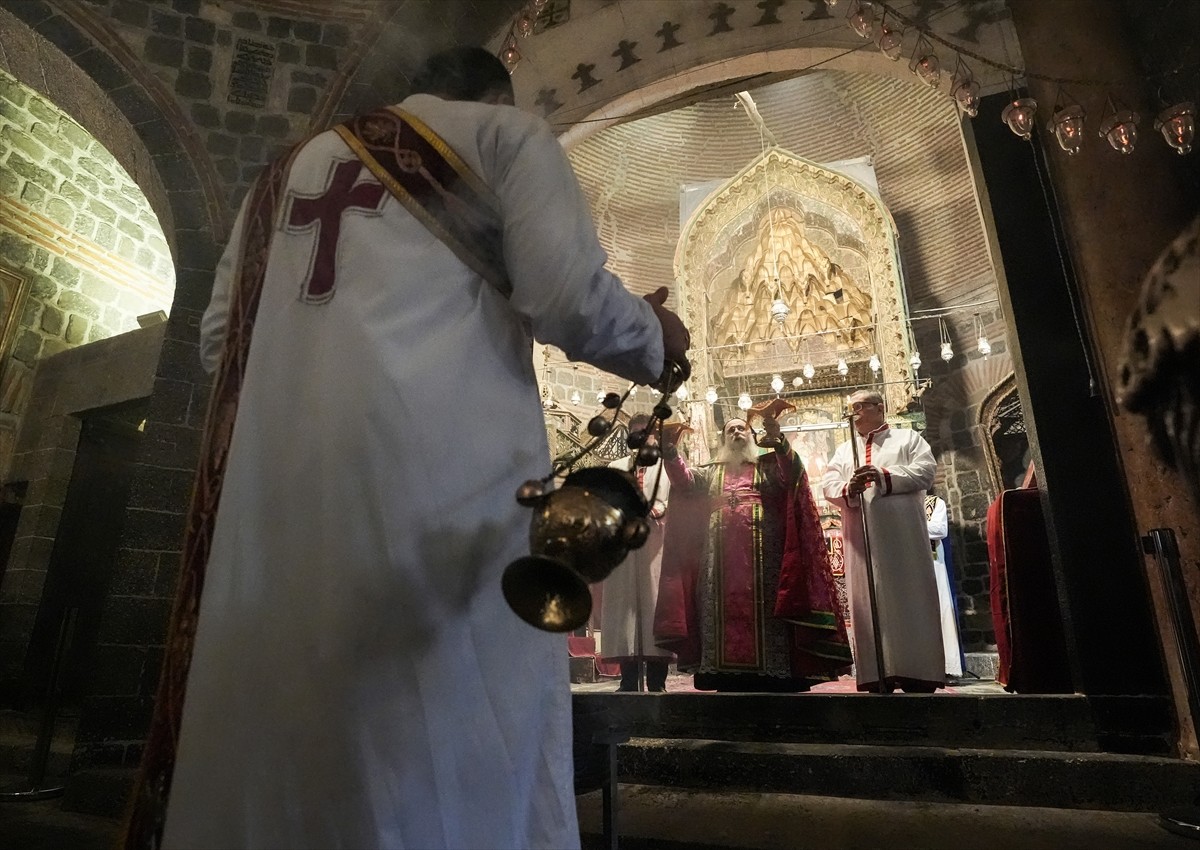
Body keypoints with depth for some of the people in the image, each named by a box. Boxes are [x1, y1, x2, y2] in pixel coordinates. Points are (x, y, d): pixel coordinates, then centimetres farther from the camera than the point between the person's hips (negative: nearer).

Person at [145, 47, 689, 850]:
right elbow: (569, 296, -4)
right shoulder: (504, 131, 12)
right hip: (439, 460, -6)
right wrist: (656, 338, 16)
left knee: (277, 738, 14)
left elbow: (221, 338, 23)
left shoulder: (293, 166, 27)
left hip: (276, 478, 7)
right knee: (466, 742, 2)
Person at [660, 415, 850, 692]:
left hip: (761, 548, -2)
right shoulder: (712, 472, 24)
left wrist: (779, 441, -20)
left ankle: (770, 673, -5)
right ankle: (729, 676, 1)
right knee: (725, 606, -2)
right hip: (723, 550, 3)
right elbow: (684, 480, 9)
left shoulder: (769, 464, 17)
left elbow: (792, 474, -4)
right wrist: (668, 451, -6)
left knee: (763, 604, -8)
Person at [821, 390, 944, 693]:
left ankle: (917, 673, -3)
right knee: (868, 603, -3)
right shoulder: (844, 450, 23)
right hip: (862, 536, 3)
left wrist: (884, 475, -17)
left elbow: (925, 471, -2)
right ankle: (878, 675, -2)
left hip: (902, 533, -2)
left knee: (910, 599, -6)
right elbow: (828, 485, 7)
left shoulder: (908, 438, 16)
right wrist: (848, 489, -16)